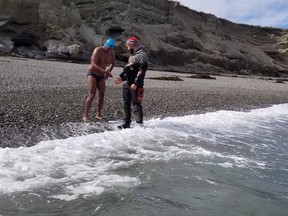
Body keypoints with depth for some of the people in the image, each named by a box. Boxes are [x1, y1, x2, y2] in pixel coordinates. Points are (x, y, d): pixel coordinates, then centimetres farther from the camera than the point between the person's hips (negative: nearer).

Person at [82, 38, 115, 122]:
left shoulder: (112, 53, 1)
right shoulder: (98, 50, -18)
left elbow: (112, 64, 20)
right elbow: (93, 64, -28)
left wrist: (108, 72, 2)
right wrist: (104, 71, -38)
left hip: (101, 76, 6)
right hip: (92, 74, -6)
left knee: (102, 95, 0)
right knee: (91, 95, -17)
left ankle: (98, 114, 13)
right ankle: (85, 115, -15)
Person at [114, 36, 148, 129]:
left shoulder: (142, 55, -10)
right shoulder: (132, 55, 21)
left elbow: (142, 71, -19)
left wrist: (136, 83, -24)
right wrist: (121, 78, 12)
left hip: (135, 86, -10)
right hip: (127, 84, 10)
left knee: (136, 105, -7)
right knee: (126, 104, 13)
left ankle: (139, 124, -1)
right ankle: (126, 123, 21)